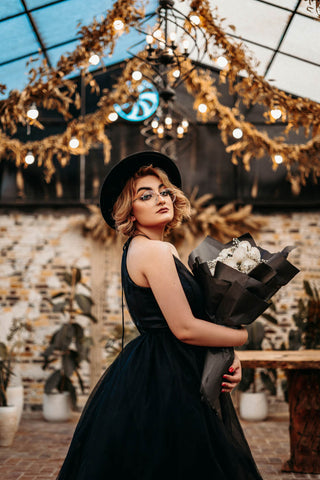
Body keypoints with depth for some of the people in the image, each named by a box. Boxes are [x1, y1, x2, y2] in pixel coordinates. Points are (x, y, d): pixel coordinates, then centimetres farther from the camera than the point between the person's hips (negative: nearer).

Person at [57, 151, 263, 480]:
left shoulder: (153, 249, 13)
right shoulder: (155, 251, -17)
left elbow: (183, 320, 12)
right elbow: (184, 328, -21)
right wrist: (243, 336, -8)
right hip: (162, 385, -10)